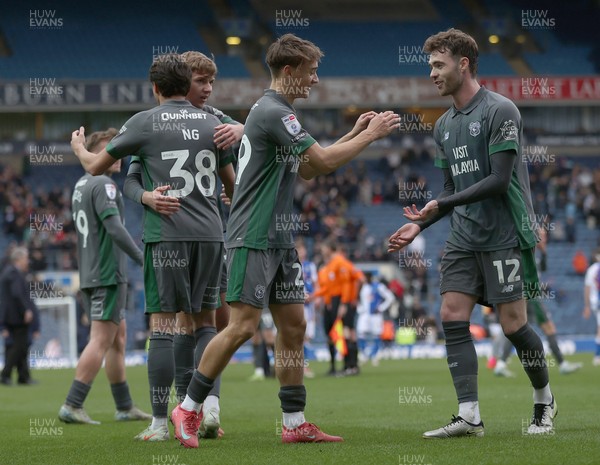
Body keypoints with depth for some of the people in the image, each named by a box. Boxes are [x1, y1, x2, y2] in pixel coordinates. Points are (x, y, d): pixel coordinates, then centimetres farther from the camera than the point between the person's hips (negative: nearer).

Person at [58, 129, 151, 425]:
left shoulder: (80, 185, 15)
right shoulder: (103, 184, -13)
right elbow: (114, 228, -22)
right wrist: (143, 259, -19)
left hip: (89, 275, 10)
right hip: (108, 275, -10)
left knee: (118, 337, 14)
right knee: (101, 341, -9)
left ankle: (125, 407, 17)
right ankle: (72, 406, -12)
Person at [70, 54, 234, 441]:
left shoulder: (144, 122, 1)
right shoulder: (212, 124, 11)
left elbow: (95, 167, 12)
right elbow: (231, 184, 24)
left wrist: (78, 147, 34)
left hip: (166, 235, -3)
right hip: (210, 234, 3)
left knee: (163, 325, -3)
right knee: (204, 323, 10)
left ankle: (160, 423, -6)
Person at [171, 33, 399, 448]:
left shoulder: (276, 111, 16)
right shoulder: (273, 112, -15)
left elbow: (307, 168, 22)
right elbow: (323, 162, -18)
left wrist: (354, 134, 16)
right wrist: (370, 136, -7)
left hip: (278, 239, 10)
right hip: (252, 238, -10)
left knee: (294, 325, 6)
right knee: (243, 326, -12)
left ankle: (295, 423, 8)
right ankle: (188, 408, -2)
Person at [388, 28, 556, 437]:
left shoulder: (500, 111, -10)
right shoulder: (444, 125, 14)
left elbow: (499, 179, -17)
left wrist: (443, 204, -19)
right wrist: (419, 224, 7)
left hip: (504, 235, -7)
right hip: (464, 237, 7)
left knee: (513, 324, -5)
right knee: (453, 317, -6)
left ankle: (545, 401, 19)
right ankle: (469, 416, -6)